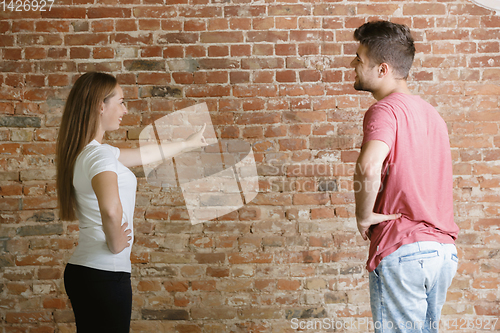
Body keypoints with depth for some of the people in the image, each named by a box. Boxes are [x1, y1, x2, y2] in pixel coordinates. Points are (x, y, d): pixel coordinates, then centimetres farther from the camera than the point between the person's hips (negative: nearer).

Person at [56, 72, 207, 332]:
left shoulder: (85, 152, 12)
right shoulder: (99, 154, -18)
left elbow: (144, 154, 27)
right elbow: (111, 210, -37)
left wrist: (187, 144, 39)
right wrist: (116, 244, -17)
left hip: (82, 271, 9)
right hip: (105, 274, -9)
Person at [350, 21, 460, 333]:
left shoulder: (386, 109, -11)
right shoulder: (430, 112, 17)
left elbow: (370, 166, -30)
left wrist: (364, 215, -16)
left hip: (403, 251, -9)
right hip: (445, 249, 9)